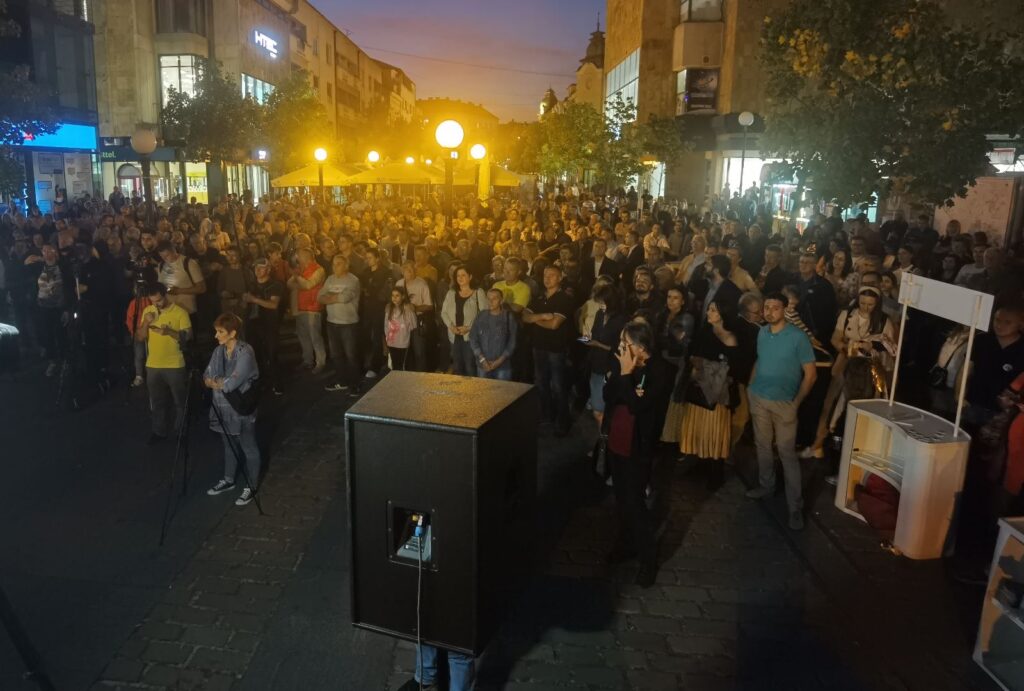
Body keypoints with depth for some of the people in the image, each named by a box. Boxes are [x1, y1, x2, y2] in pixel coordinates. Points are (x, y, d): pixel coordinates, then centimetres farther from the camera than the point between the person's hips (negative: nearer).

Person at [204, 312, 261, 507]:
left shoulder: (245, 353, -20)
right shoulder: (219, 351, 4)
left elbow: (231, 384, -24)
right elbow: (207, 378, 3)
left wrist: (214, 382, -8)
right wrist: (221, 382, -16)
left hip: (241, 410, -7)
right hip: (223, 408, 7)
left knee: (248, 449, 7)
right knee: (229, 446, 22)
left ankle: (251, 487, 20)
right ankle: (228, 480, 38)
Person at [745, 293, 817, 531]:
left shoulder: (798, 337, -13)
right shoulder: (762, 333, 2)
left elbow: (811, 373, -9)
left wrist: (796, 402, -11)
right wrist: (751, 387, 6)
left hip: (784, 402, -5)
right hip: (759, 399, 5)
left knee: (787, 452, -3)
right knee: (762, 445, 16)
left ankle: (795, 506, 4)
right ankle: (766, 485, 34)